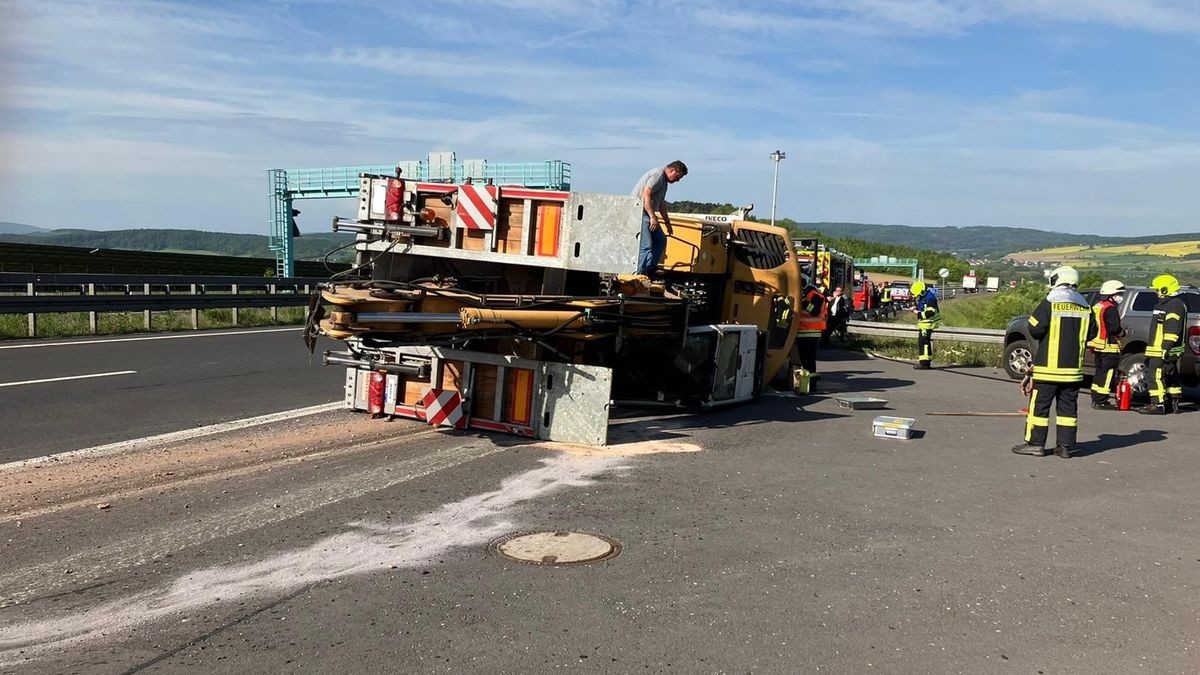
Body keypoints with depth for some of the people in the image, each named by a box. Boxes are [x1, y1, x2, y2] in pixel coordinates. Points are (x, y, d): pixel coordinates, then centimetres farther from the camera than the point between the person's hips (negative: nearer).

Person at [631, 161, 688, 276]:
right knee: (646, 245, -16)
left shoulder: (664, 180, 19)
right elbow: (646, 195, -23)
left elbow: (661, 203, 27)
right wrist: (652, 217, -27)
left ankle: (649, 268, 12)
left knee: (661, 240, 12)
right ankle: (638, 274, -14)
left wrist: (667, 222, 31)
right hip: (640, 211, -11)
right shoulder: (657, 175, -14)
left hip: (648, 213, 11)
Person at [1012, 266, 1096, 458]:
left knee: (1039, 404, 1)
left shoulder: (1050, 303, -10)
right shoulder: (1084, 307, 6)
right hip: (1073, 367, 5)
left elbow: (1034, 329, -12)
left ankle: (1035, 443, 2)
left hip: (1049, 365, -5)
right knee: (1068, 406, 9)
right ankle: (1065, 446, 10)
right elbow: (1091, 333, 12)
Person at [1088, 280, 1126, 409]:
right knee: (1107, 373, -7)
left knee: (1100, 372, 16)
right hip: (1109, 347, -10)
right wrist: (1123, 333, -2)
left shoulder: (1097, 306, 15)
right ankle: (1101, 401, -8)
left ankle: (1096, 399, 21)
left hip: (1098, 346, 10)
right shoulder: (1110, 309, -15)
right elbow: (1115, 328, -21)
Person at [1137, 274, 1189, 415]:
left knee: (1156, 376, -11)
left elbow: (1172, 330, -23)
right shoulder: (1176, 304, 21)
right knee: (1171, 377, 14)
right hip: (1165, 352, 11)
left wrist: (1166, 348, -26)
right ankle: (1173, 404, 21)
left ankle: (1157, 404, -12)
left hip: (1163, 352, -11)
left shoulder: (1173, 306, -16)